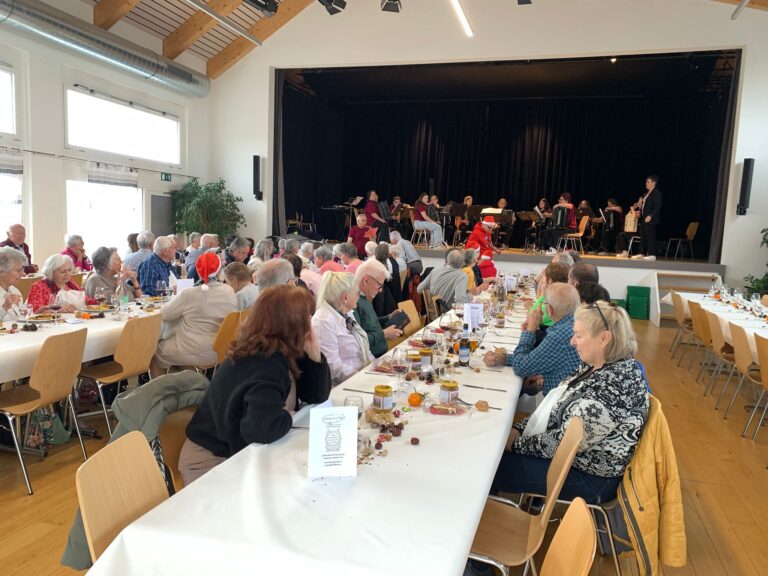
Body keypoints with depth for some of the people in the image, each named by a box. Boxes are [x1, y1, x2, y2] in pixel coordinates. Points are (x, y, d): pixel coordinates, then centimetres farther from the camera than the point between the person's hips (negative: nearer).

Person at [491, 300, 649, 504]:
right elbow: (557, 407, 7)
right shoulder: (596, 366, 0)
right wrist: (518, 429, -3)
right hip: (570, 451, 9)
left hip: (591, 479, -9)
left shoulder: (612, 387, -31)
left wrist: (516, 443, -14)